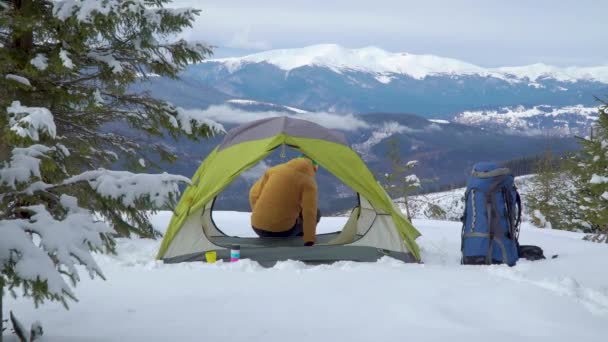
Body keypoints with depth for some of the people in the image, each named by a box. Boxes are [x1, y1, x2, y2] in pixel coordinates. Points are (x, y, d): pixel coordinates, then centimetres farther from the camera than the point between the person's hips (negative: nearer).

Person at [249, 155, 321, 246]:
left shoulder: (275, 169, 9)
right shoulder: (308, 182, -6)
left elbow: (254, 194, 13)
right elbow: (309, 213, -16)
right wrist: (309, 241, -18)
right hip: (283, 231, -5)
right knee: (315, 213, 16)